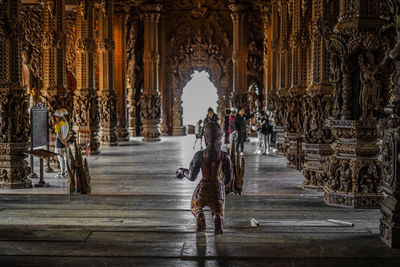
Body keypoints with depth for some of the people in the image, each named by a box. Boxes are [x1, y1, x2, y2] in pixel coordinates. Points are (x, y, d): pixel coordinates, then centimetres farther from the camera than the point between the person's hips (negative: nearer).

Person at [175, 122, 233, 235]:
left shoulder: (199, 155, -15)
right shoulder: (224, 156, -11)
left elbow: (192, 177, -9)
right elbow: (229, 177, -2)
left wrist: (183, 171, 13)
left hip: (202, 191, 0)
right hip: (218, 191, 0)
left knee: (196, 207, 33)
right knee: (218, 217, 17)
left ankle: (201, 221, 1)